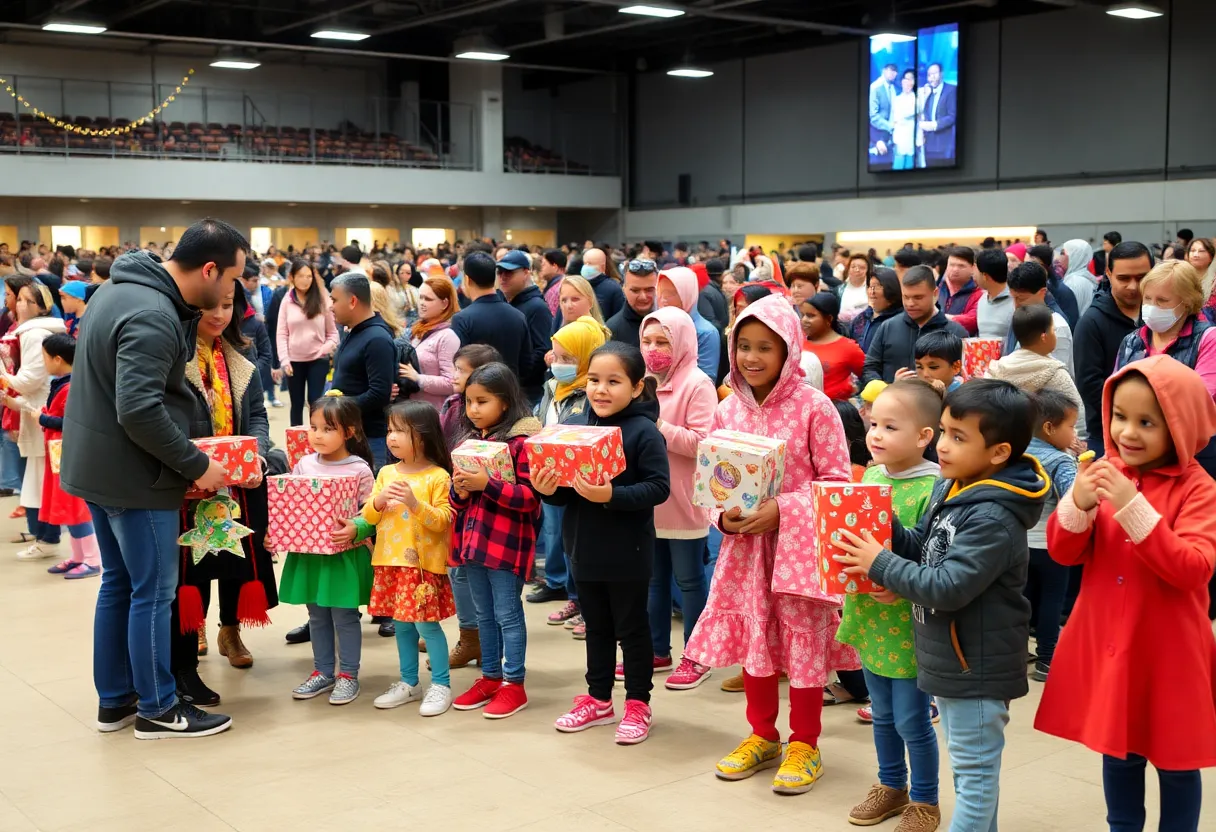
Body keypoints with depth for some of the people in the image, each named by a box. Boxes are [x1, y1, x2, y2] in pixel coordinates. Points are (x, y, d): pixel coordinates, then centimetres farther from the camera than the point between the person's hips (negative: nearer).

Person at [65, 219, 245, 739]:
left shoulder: (124, 287, 8)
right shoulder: (154, 318, -24)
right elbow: (140, 411, -30)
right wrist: (196, 465, -21)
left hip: (96, 464, 10)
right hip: (133, 474, -10)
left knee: (118, 582, 17)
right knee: (154, 592, 2)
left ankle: (114, 701, 27)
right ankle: (157, 709, 13)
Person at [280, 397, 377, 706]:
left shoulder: (359, 470, -10)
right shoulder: (304, 466, 4)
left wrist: (355, 531, -29)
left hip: (345, 556, -5)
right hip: (307, 555, 5)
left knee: (344, 616, 4)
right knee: (317, 616, 15)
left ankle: (348, 675, 17)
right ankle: (323, 672, 28)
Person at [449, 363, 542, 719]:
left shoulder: (521, 442, -12)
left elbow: (530, 496, -17)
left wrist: (486, 484, -24)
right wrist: (459, 492, -6)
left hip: (507, 542, -7)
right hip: (472, 539, 7)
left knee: (508, 615, 1)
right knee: (484, 615, 16)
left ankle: (514, 684, 10)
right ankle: (490, 677, 27)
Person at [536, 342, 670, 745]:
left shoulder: (644, 432, -15)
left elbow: (658, 487, -21)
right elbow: (564, 487, 9)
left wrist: (611, 495, -30)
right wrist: (549, 490, -12)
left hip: (628, 553, -6)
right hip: (585, 549, 6)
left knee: (631, 628, 9)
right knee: (596, 627, 19)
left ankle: (638, 704, 22)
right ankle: (598, 699, 33)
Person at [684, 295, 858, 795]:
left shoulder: (813, 407, -11)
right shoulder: (728, 410, 3)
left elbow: (836, 481, -10)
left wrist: (781, 510, -19)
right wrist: (723, 514, -11)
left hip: (800, 543, -4)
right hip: (744, 543, 5)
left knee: (803, 639, 4)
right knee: (751, 636, 14)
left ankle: (804, 745, 20)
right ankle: (762, 736, 31)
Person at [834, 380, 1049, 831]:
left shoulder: (993, 518, -27)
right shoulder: (950, 488, 3)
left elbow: (947, 587, -29)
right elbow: (922, 549, 10)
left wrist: (880, 565, -20)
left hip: (976, 665, -10)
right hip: (953, 657, 10)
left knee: (974, 769, 5)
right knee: (972, 764, 23)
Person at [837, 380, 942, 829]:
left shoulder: (933, 488, -19)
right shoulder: (870, 476, 3)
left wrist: (904, 589, -30)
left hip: (908, 624, -7)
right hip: (869, 617, 7)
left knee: (911, 720, 8)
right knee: (882, 714, 22)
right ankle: (891, 786, 40)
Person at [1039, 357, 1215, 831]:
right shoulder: (1104, 472, -1)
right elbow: (1064, 554, -1)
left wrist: (1133, 506, -31)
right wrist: (1078, 503, -21)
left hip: (1168, 649, -4)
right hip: (1106, 642, 4)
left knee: (1175, 762, 11)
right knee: (1118, 751, 19)